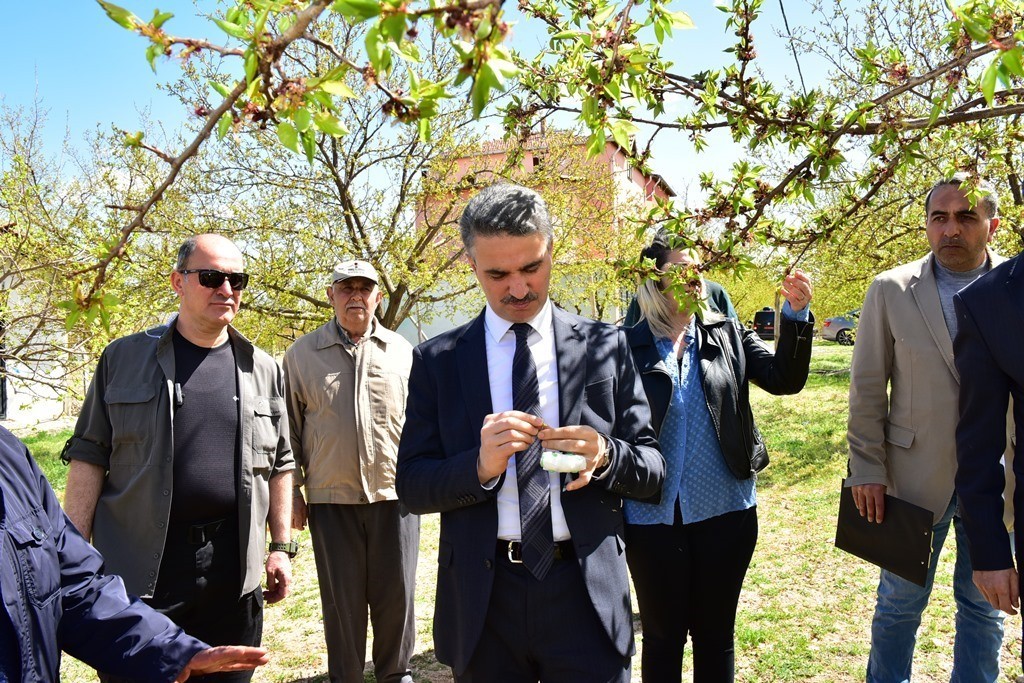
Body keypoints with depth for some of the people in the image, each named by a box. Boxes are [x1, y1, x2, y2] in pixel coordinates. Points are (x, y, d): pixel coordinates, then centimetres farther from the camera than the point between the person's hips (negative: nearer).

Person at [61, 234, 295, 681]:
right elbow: (89, 457, 1)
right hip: (138, 565, -2)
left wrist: (281, 547, 7)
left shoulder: (262, 370, 7)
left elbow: (279, 464, 11)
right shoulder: (124, 358, 1)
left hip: (233, 565, 2)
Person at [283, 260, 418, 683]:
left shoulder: (402, 352, 5)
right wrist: (292, 491, 4)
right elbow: (289, 429, 6)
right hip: (331, 498, 0)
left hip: (394, 493, 1)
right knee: (341, 599, 9)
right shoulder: (302, 354, 3)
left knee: (396, 595, 9)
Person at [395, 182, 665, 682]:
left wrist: (606, 456, -19)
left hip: (586, 594, 0)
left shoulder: (606, 347, 0)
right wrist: (480, 466, -20)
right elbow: (411, 485, -1)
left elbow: (653, 470, 2)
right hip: (482, 599, 1)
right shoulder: (437, 361, 1)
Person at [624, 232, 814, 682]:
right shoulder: (627, 346, -7)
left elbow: (784, 378, -7)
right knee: (662, 637, 15)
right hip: (654, 518, -2)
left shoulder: (727, 334, 2)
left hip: (726, 512, 2)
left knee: (716, 635, 18)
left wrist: (796, 314, -20)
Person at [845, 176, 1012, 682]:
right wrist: (866, 469, -5)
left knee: (983, 606, 16)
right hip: (917, 471, -1)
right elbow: (867, 388, -2)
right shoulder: (891, 290, -4)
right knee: (901, 600, 15)